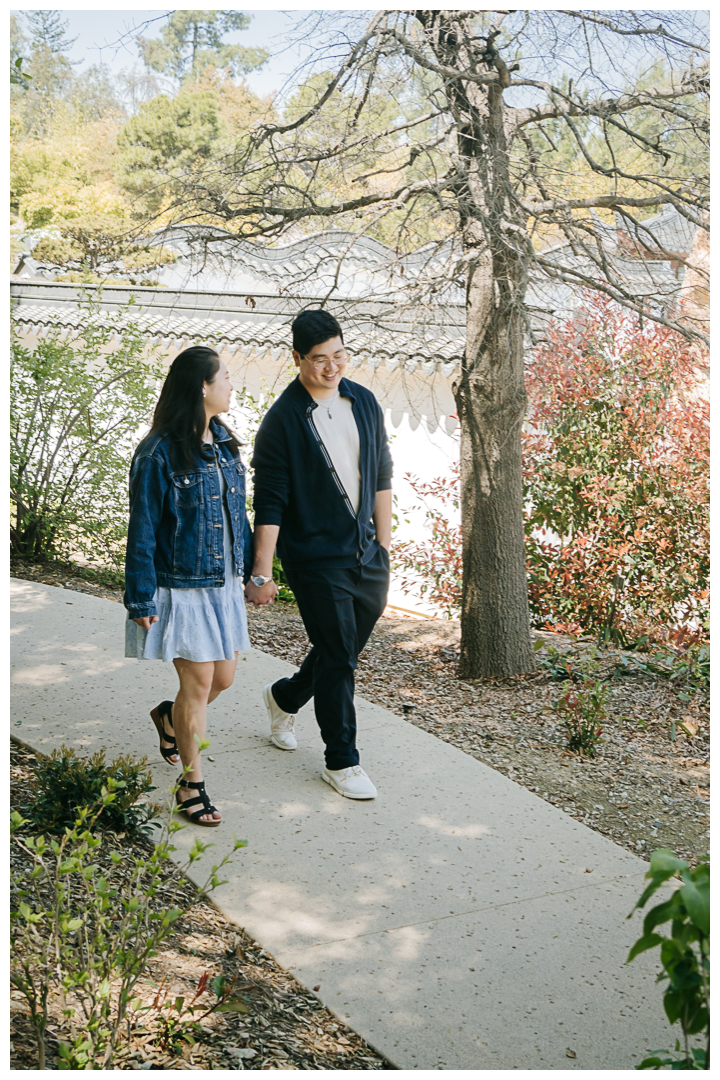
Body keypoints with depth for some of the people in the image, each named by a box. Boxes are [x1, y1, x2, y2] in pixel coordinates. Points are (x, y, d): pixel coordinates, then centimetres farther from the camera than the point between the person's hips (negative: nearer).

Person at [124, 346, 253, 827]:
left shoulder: (224, 442, 6)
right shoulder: (158, 454, -17)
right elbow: (143, 532, -13)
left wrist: (251, 567, 15)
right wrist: (142, 600, -12)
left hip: (223, 584, 7)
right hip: (181, 588, -7)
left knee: (224, 677, 13)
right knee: (199, 683, -1)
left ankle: (169, 718, 44)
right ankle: (192, 783, 17)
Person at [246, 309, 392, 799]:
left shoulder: (364, 402, 4)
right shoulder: (282, 421, -12)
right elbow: (269, 503, -12)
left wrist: (384, 543, 12)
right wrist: (262, 573, -13)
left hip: (368, 556, 6)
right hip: (316, 560, -6)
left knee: (344, 650, 17)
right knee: (337, 659, -2)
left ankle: (284, 698, 45)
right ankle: (342, 761, 14)